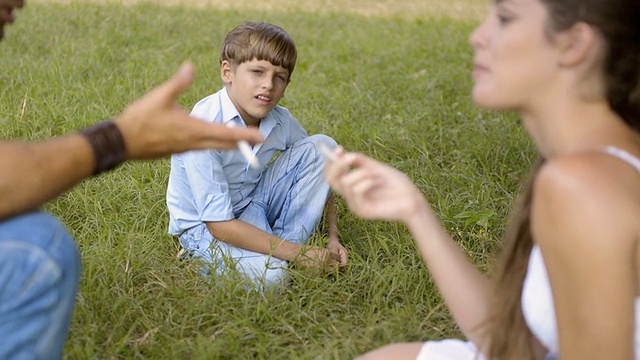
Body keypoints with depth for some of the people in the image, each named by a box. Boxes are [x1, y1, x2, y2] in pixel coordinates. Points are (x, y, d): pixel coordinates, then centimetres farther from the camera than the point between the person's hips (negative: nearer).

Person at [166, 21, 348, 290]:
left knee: (321, 146, -10)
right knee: (270, 277, -33)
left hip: (255, 203, 6)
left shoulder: (281, 121, -11)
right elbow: (218, 223, -30)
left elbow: (319, 171, 6)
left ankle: (284, 247, -10)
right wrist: (299, 254, -30)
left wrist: (332, 238, -7)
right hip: (204, 225, -6)